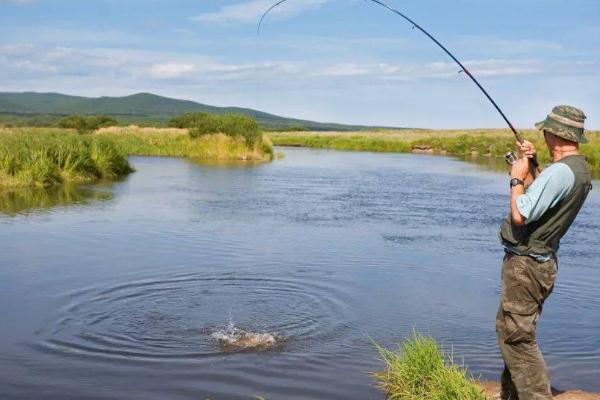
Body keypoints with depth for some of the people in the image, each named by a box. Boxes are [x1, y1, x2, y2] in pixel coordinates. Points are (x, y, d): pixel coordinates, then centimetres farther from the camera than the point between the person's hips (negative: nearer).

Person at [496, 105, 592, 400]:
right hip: (541, 262, 10)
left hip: (525, 265, -10)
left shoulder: (559, 171, -23)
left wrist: (517, 178, -11)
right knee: (512, 332, 20)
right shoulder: (580, 169, 8)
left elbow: (520, 215, -25)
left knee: (516, 337, -6)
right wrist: (530, 168, 11)